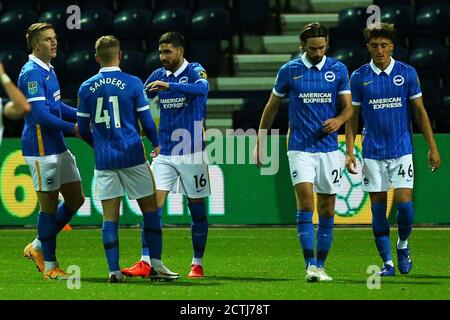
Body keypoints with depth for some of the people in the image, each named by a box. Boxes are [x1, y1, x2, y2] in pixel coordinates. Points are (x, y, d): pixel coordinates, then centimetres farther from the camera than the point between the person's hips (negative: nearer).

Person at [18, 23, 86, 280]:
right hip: (42, 149, -10)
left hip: (58, 147, 10)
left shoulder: (48, 70, 14)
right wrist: (74, 129, -17)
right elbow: (40, 116, -21)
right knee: (49, 206, -2)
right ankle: (49, 265, 9)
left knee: (76, 199, 12)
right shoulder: (32, 73, -16)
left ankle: (39, 247, 24)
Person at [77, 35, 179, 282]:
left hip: (104, 158, 2)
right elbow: (147, 122, -2)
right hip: (132, 156, -2)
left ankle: (114, 270, -1)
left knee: (110, 217, 3)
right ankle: (156, 265, 4)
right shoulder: (132, 83, -5)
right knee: (150, 210, 8)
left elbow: (83, 129, 9)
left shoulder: (86, 88, 3)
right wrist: (156, 144, 18)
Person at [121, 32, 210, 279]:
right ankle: (146, 262, -14)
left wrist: (170, 86, -40)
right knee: (153, 205, -9)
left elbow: (202, 87, -30)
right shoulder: (158, 75, 7)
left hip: (192, 153, -4)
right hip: (165, 153, 4)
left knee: (197, 210, 6)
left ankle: (197, 264, 17)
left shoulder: (194, 71, -7)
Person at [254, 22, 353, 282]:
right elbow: (272, 106, 11)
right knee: (305, 202, -17)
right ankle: (310, 265, -19)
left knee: (327, 210, 4)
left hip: (329, 148, 2)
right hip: (300, 147, -2)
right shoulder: (289, 71, 1)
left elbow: (349, 107, 6)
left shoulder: (338, 70, 4)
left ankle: (320, 265, 14)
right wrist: (260, 141, 10)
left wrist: (338, 120, -17)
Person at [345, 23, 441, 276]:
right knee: (378, 208, 0)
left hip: (402, 150, -1)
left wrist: (433, 147, 2)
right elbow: (353, 117, 6)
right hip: (373, 153, 1)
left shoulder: (407, 73, 0)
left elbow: (420, 111, 6)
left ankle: (403, 245, 19)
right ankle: (387, 262, 9)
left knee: (404, 202, -9)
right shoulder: (359, 77, 1)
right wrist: (350, 152, -2)